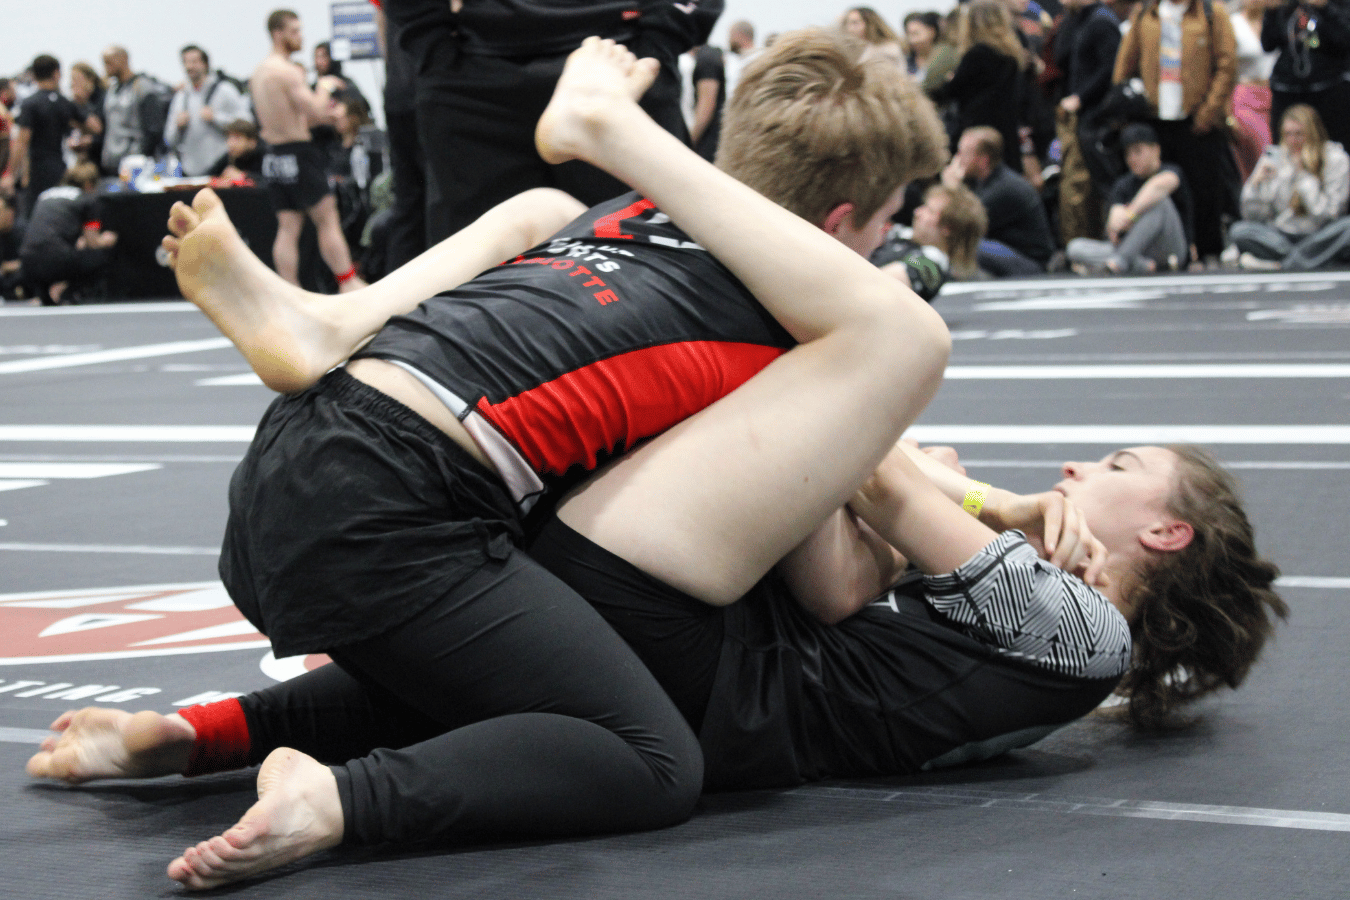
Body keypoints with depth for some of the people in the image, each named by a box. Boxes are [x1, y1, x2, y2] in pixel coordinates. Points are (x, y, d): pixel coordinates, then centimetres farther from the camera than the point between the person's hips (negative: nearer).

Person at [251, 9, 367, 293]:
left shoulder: (260, 72, 14)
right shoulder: (287, 71, -15)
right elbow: (316, 110, -20)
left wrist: (315, 117, 15)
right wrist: (324, 87, -1)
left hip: (275, 153, 8)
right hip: (298, 153, -8)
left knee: (288, 228, 6)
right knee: (327, 219, -2)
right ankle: (348, 282, -1)